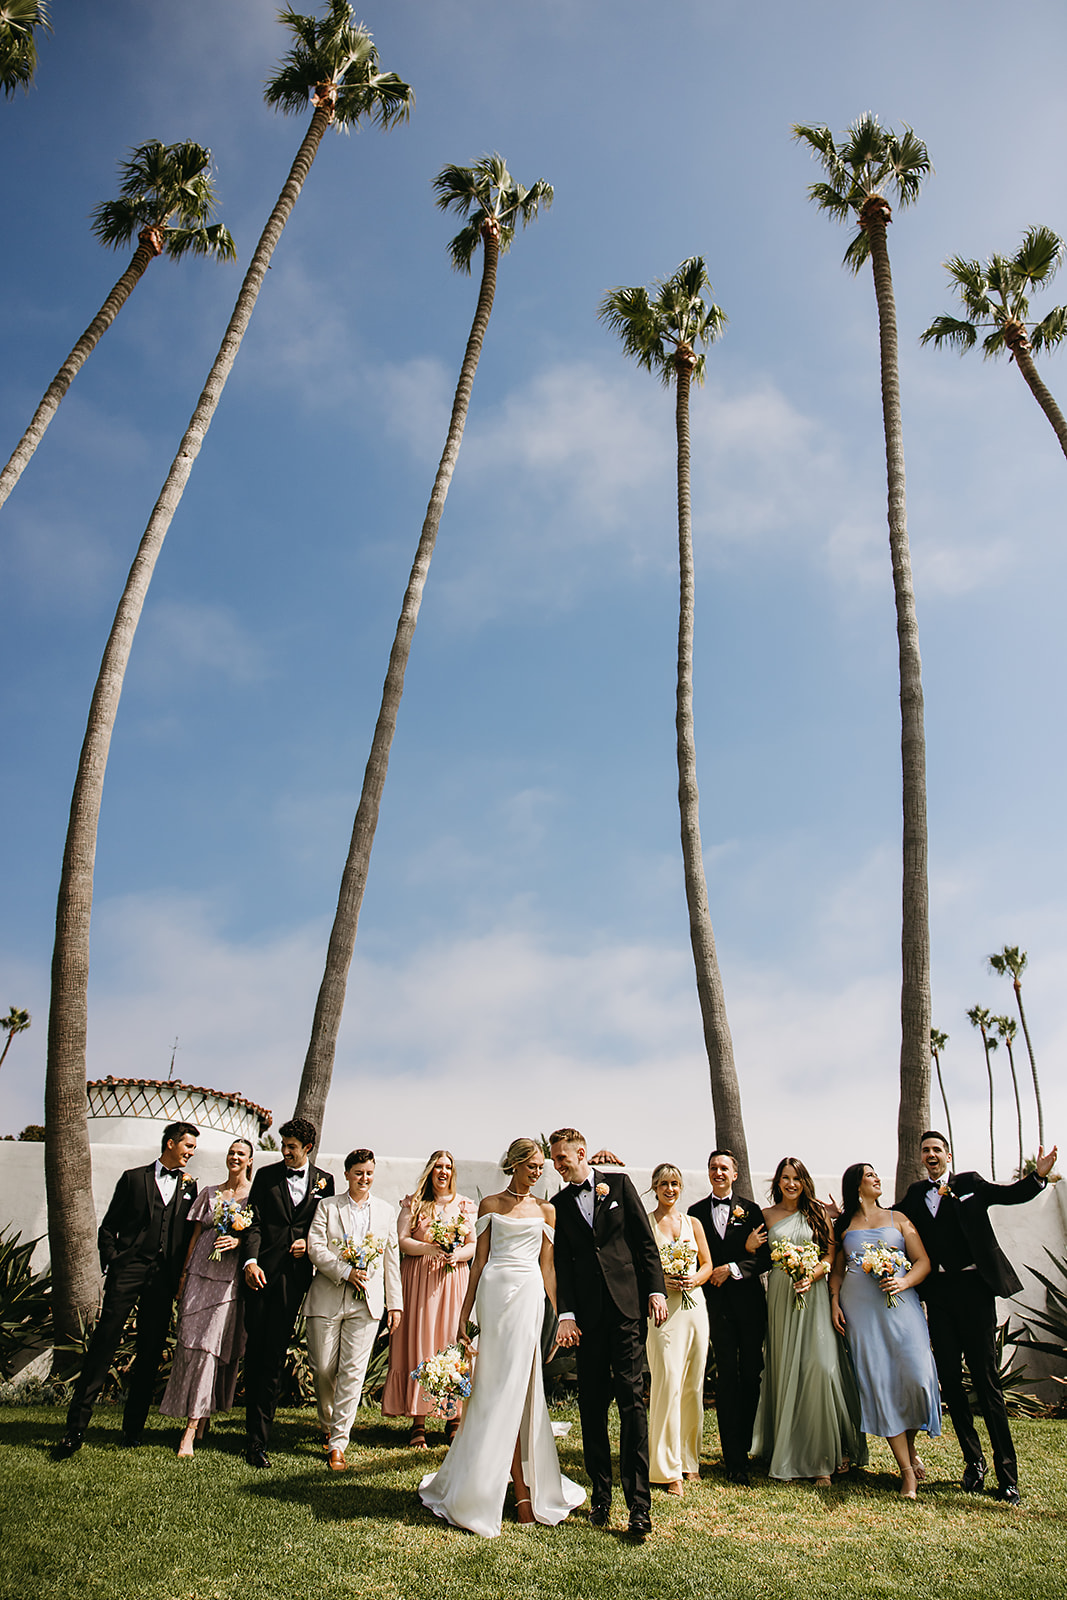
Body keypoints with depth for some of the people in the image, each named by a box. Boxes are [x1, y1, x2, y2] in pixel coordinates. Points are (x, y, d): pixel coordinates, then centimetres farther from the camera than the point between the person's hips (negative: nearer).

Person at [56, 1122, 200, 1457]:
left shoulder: (189, 1186, 15)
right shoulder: (134, 1178, 9)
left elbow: (188, 1235, 13)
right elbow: (108, 1227, 8)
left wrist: (181, 1277, 5)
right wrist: (111, 1263, -4)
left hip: (164, 1277, 2)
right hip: (128, 1269, -2)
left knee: (151, 1352, 4)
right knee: (103, 1343, -7)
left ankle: (133, 1428, 15)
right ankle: (76, 1426, 1)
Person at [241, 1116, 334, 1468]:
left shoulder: (324, 1181, 9)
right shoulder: (266, 1175, 7)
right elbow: (253, 1222, 1)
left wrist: (309, 1244, -3)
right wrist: (250, 1261, -12)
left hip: (296, 1274, 0)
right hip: (262, 1271, 0)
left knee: (275, 1355, 0)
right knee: (256, 1350, 3)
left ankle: (258, 1437, 7)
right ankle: (256, 1435, 14)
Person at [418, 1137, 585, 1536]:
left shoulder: (545, 1210, 10)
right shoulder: (490, 1205, 8)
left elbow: (547, 1267, 9)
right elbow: (479, 1262, 9)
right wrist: (463, 1316, 6)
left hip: (528, 1295, 0)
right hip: (493, 1293, 0)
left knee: (512, 1387, -2)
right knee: (501, 1387, -1)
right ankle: (522, 1489, 9)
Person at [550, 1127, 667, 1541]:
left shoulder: (619, 1183, 5)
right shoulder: (560, 1204, 11)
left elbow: (645, 1240, 4)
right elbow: (562, 1263, 6)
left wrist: (656, 1290, -3)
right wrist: (566, 1315, -3)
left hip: (627, 1305, -2)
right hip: (588, 1312, 3)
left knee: (631, 1399, -5)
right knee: (591, 1406, 7)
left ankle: (639, 1505, -2)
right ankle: (600, 1496, 19)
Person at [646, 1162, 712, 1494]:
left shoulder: (693, 1223, 11)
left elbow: (707, 1264, 14)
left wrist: (695, 1278, -6)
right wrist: (660, 1280, -16)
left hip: (695, 1307, 4)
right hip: (664, 1308, -4)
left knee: (693, 1385, 9)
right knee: (668, 1383, -8)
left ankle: (688, 1457, 24)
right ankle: (667, 1468, 2)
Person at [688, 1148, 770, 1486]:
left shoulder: (750, 1210, 7)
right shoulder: (696, 1212, 8)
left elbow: (766, 1258, 2)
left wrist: (733, 1268, -12)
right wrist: (743, 1250, -8)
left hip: (749, 1302, 1)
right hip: (717, 1303, -1)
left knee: (751, 1375, 4)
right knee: (727, 1376, -3)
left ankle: (744, 1445, 21)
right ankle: (735, 1461, 3)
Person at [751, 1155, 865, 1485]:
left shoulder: (817, 1213, 7)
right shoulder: (767, 1216, 9)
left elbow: (831, 1254, 3)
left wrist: (812, 1275, -12)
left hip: (813, 1294, -1)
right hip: (780, 1296, 1)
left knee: (821, 1366, -10)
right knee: (785, 1371, 4)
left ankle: (827, 1454, 1)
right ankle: (791, 1450, 15)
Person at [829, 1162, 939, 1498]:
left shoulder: (897, 1218, 12)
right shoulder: (844, 1225, 12)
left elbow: (923, 1261, 6)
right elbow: (837, 1270, 15)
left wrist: (904, 1281, -11)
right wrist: (835, 1302, 0)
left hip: (899, 1304, 0)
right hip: (859, 1309, 0)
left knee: (916, 1375, -9)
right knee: (878, 1382, -4)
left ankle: (911, 1444, 20)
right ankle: (907, 1471, 5)